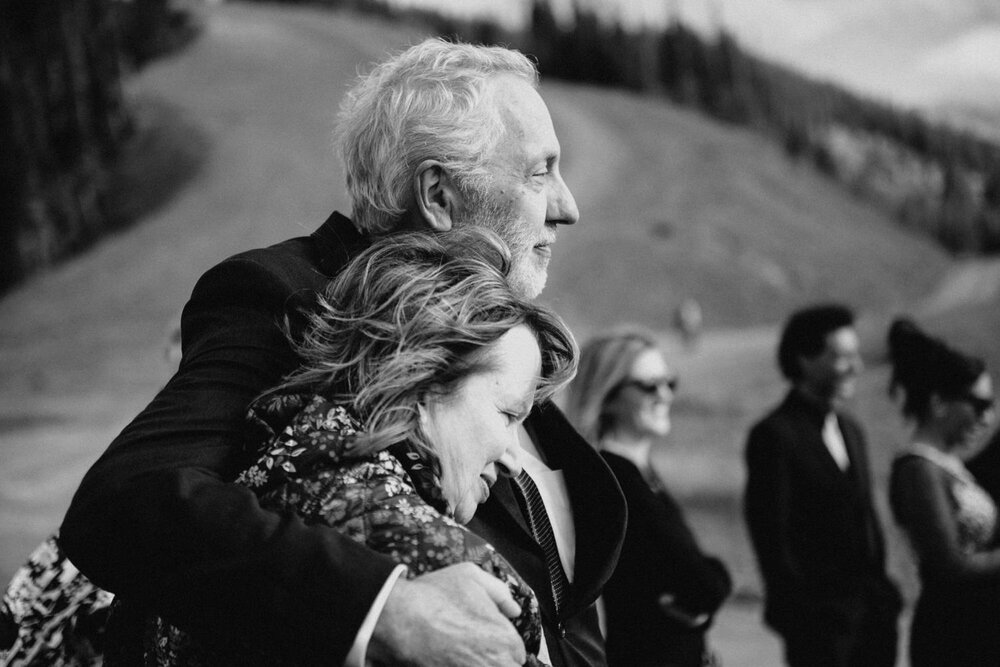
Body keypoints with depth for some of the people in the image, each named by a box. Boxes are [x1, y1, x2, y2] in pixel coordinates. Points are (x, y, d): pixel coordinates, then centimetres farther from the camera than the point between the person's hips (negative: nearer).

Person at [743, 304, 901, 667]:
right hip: (819, 621, -7)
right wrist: (794, 611, -14)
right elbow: (770, 534, -13)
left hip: (871, 612, 7)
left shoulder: (851, 430, 15)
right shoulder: (775, 435, -11)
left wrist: (882, 594, 11)